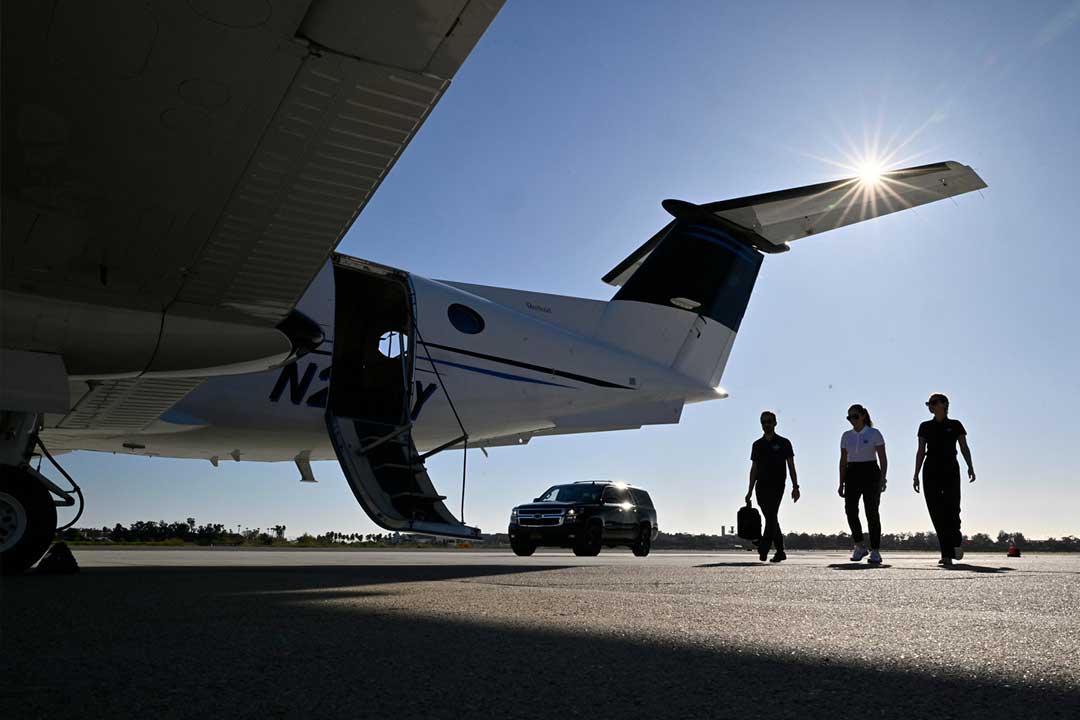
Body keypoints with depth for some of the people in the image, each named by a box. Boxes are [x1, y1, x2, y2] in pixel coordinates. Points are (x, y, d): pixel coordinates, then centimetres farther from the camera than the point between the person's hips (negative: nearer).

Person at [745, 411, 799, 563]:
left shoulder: (783, 443, 3)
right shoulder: (757, 444, 13)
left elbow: (791, 466, 2)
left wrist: (795, 486, -8)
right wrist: (750, 491, 11)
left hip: (777, 486, -5)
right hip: (761, 486, 5)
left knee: (771, 516, -16)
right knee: (771, 518, 9)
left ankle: (763, 549, -23)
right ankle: (780, 551, 17)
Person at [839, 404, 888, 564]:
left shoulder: (874, 433, 0)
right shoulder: (846, 435, 11)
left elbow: (883, 459, -2)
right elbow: (843, 461, 13)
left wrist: (882, 479, -12)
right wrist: (841, 483, 8)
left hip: (870, 473, -3)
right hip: (852, 474, 3)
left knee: (871, 511, -5)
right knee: (850, 509, -11)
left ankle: (875, 551, 2)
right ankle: (860, 546, 5)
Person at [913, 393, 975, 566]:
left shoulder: (955, 425, 8)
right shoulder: (925, 427, 12)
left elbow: (964, 448, 3)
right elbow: (921, 452, 10)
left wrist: (970, 467, -13)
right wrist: (916, 475, 4)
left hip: (950, 470, -2)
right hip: (931, 471, 2)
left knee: (951, 509, -12)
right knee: (937, 513, -3)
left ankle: (957, 539, 19)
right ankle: (947, 555, 2)